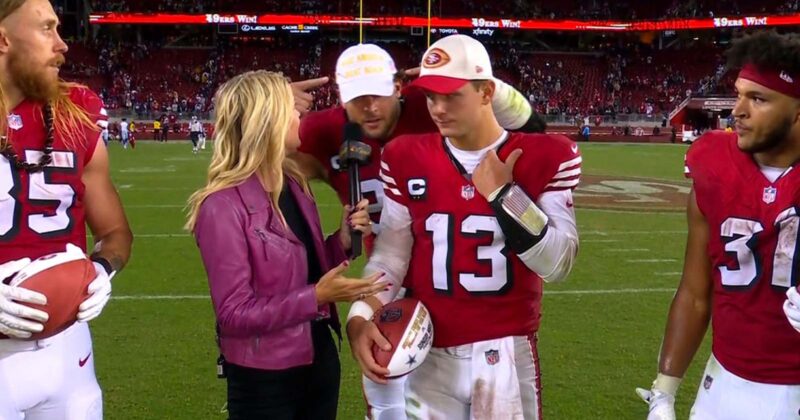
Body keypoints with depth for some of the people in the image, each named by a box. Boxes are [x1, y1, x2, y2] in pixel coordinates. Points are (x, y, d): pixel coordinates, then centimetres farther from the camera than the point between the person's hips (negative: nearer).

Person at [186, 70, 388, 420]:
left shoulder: (293, 185, 4)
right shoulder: (224, 207, -20)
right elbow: (234, 314, -20)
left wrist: (342, 241, -5)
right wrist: (316, 297, -25)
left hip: (320, 361, 7)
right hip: (264, 381, -7)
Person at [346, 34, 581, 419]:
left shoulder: (545, 158, -5)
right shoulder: (407, 159, 1)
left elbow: (556, 265, -9)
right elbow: (390, 254, 1)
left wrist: (503, 194, -16)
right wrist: (360, 317, -15)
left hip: (506, 353, -1)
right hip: (430, 355, 2)